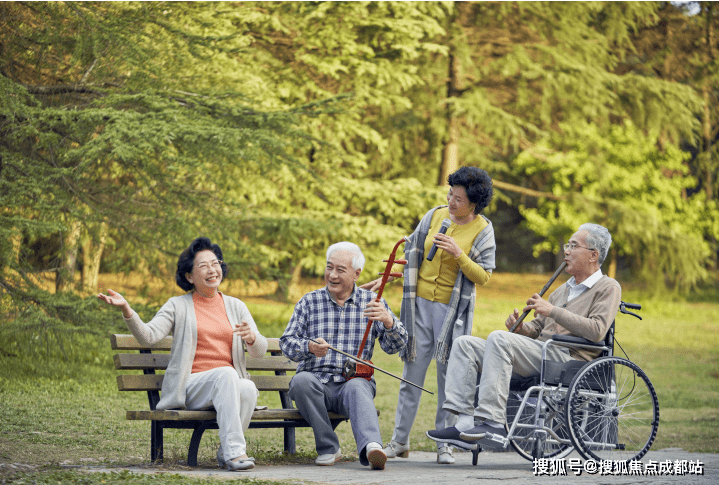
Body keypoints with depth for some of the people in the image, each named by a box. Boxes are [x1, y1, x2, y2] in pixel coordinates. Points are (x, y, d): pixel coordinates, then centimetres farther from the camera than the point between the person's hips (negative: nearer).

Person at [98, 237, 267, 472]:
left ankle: (226, 451, -16)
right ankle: (235, 451, -38)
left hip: (228, 384, 3)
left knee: (248, 389, -33)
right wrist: (126, 309, -25)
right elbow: (148, 336, -8)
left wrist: (251, 337, -12)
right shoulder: (178, 306, 9)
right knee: (225, 374, -35)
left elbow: (260, 351, 12)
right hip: (191, 385, -3)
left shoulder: (235, 306, 18)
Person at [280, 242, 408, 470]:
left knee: (357, 387, -36)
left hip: (355, 380, -1)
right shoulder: (309, 302, 12)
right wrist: (309, 347, -19)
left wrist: (388, 322, -22)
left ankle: (371, 447, -61)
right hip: (317, 382, 1)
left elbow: (395, 346, 2)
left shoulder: (371, 302, 10)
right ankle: (328, 448, -23)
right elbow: (287, 343, 5)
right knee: (302, 380, -33)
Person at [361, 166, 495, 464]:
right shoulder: (434, 216, 4)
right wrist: (385, 279, 11)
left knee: (449, 375, -1)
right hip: (420, 303, 3)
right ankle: (400, 442, 10)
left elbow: (484, 277, -8)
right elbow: (411, 255, 14)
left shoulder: (483, 230, -5)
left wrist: (459, 255, -20)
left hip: (453, 310, -3)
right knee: (412, 371, 4)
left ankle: (444, 445, 7)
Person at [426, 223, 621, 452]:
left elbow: (597, 331, -13)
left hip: (568, 358, -9)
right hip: (541, 354, 9)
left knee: (499, 338, -30)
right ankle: (465, 423, -21)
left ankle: (492, 422, -35)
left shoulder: (608, 288, 4)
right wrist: (521, 328, 3)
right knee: (465, 344, -5)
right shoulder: (563, 289, 30)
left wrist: (553, 311, -11)